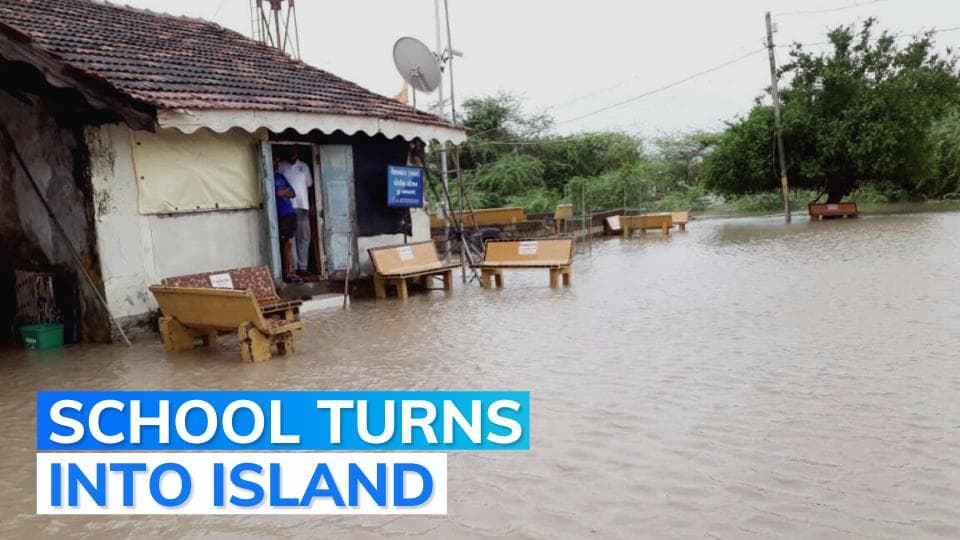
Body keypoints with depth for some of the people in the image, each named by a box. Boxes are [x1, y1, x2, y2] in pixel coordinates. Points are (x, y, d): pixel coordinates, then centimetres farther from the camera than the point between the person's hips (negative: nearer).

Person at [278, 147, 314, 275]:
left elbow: (309, 186, 13)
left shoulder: (304, 166, 12)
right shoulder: (281, 167, 6)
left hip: (302, 206, 2)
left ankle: (302, 267, 5)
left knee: (304, 238, 1)